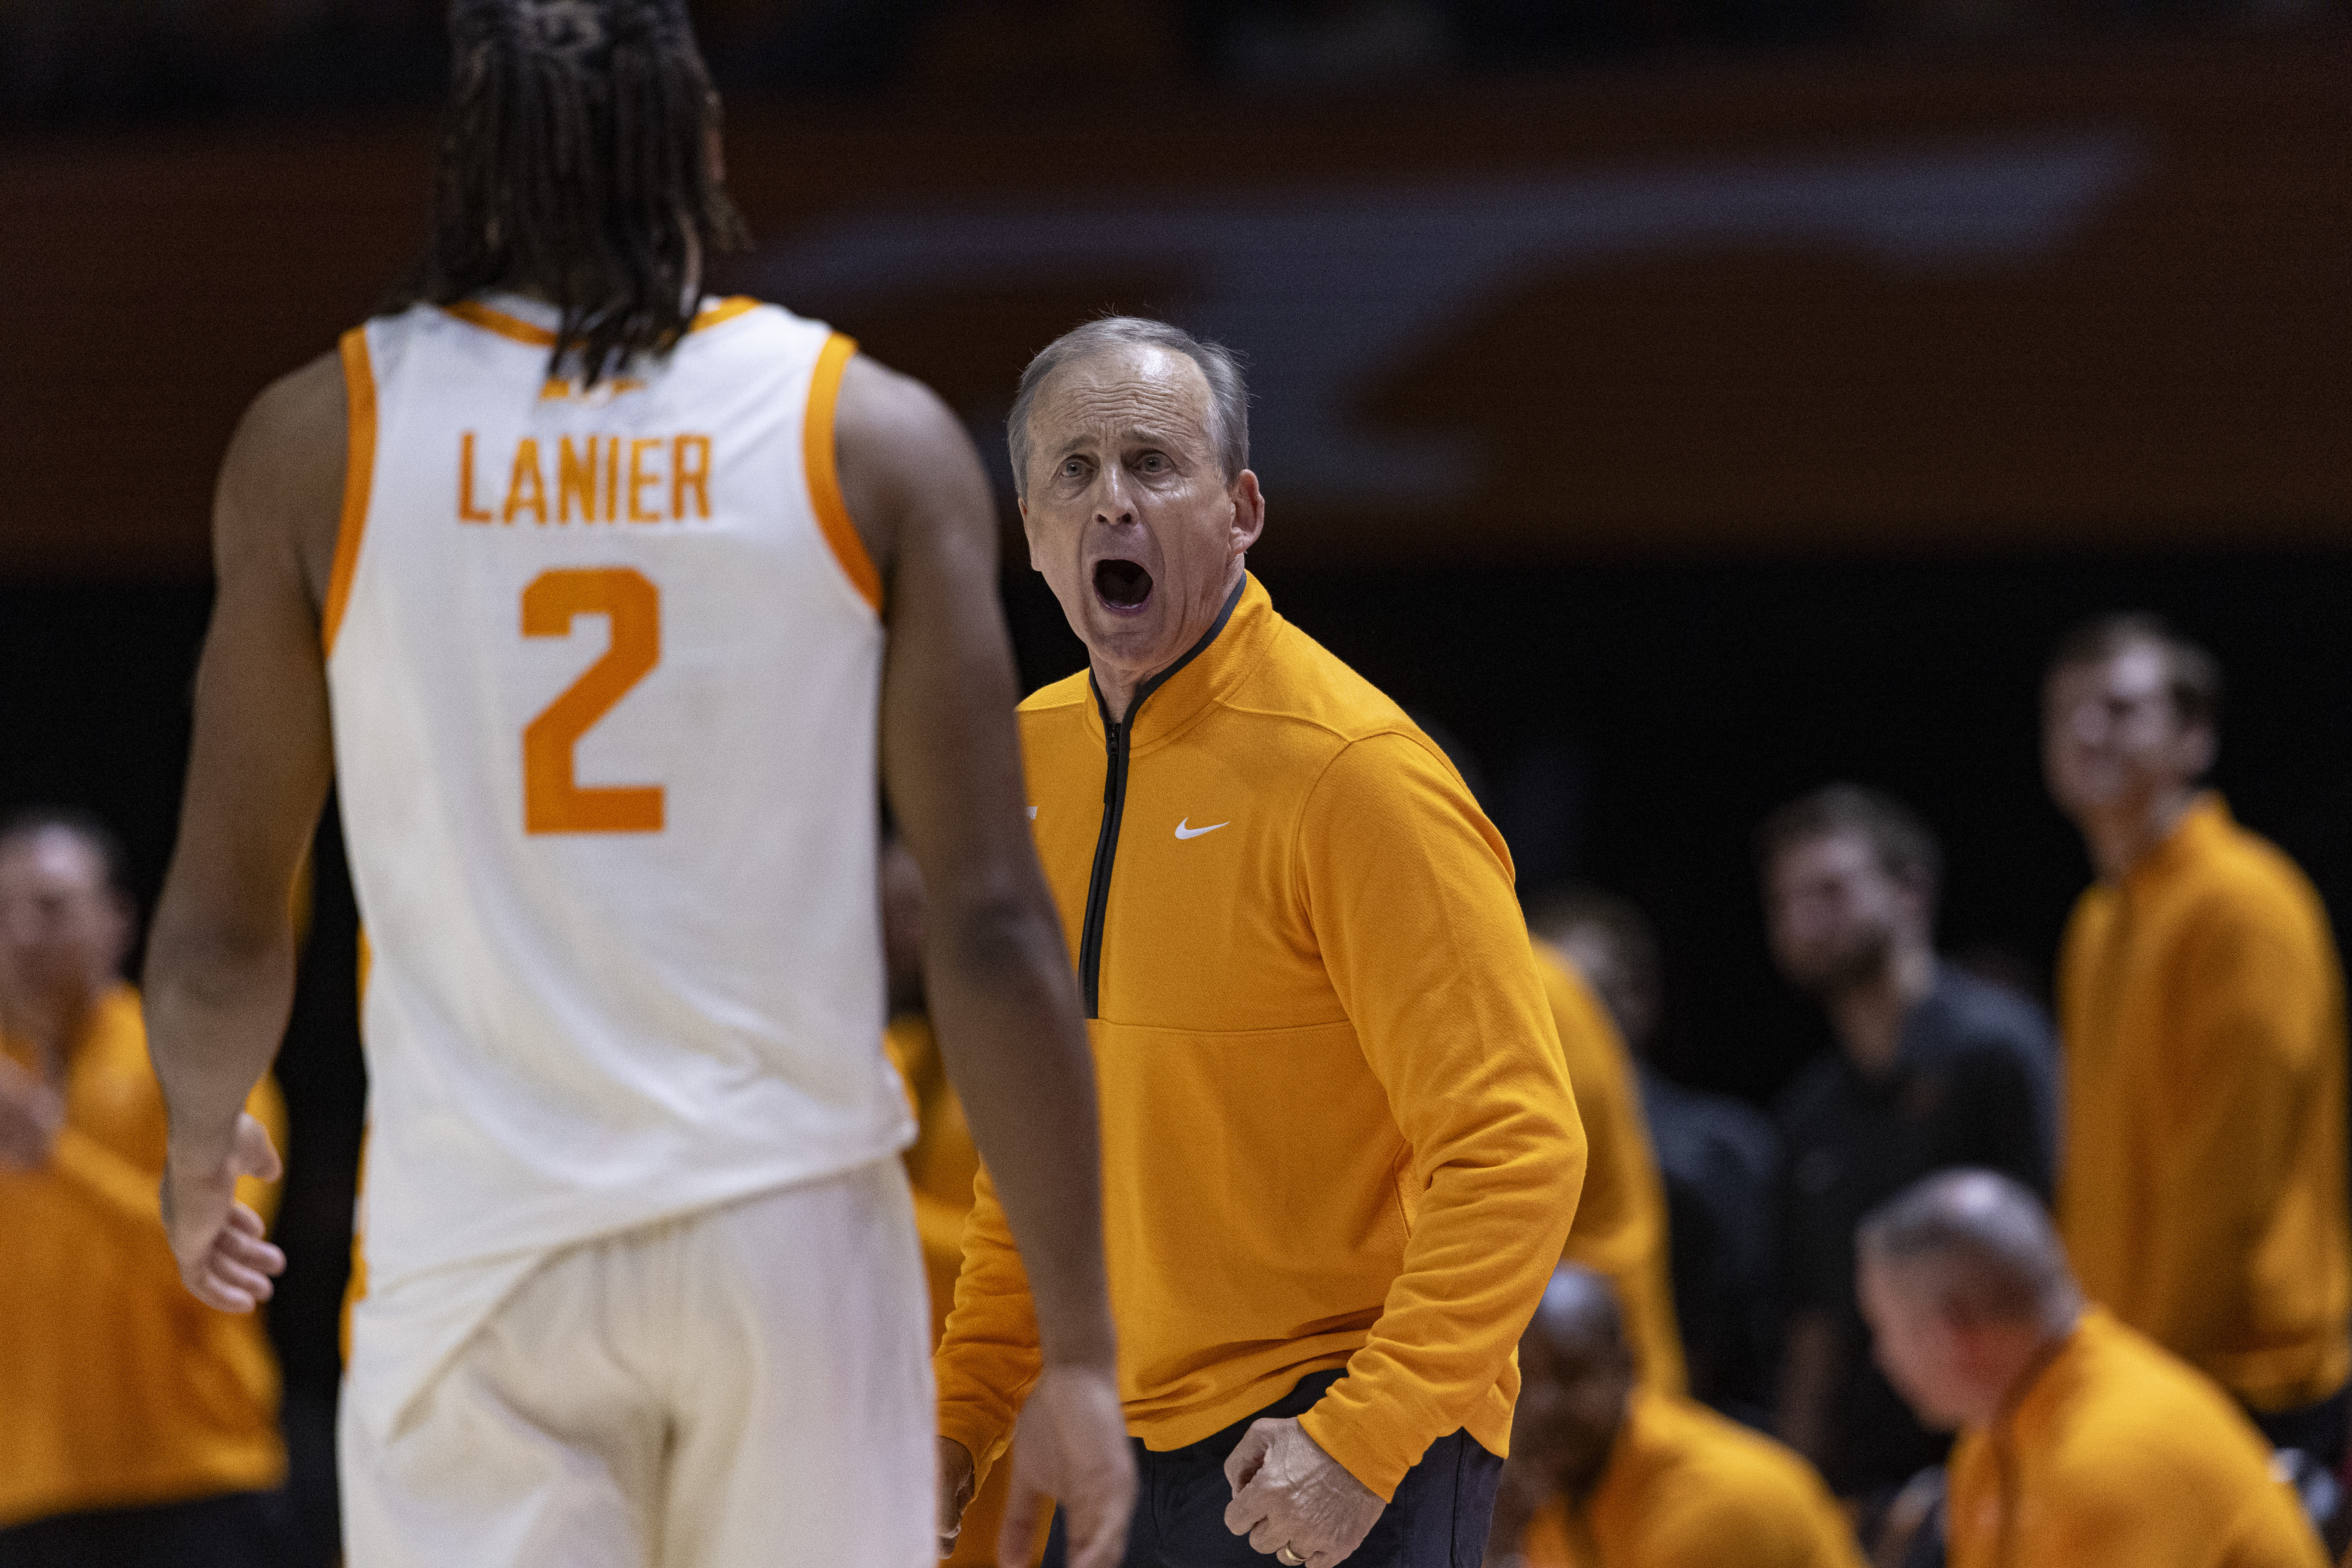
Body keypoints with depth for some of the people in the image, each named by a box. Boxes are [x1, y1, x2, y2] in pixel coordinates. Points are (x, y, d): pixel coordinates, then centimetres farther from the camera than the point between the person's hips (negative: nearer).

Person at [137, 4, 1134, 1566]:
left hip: (478, 1243, 0)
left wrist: (203, 1144, 28)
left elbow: (222, 933, 6)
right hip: (790, 1223, 0)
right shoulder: (877, 439, 0)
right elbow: (993, 929, -5)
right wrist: (1079, 1353, -1)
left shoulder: (323, 440, 2)